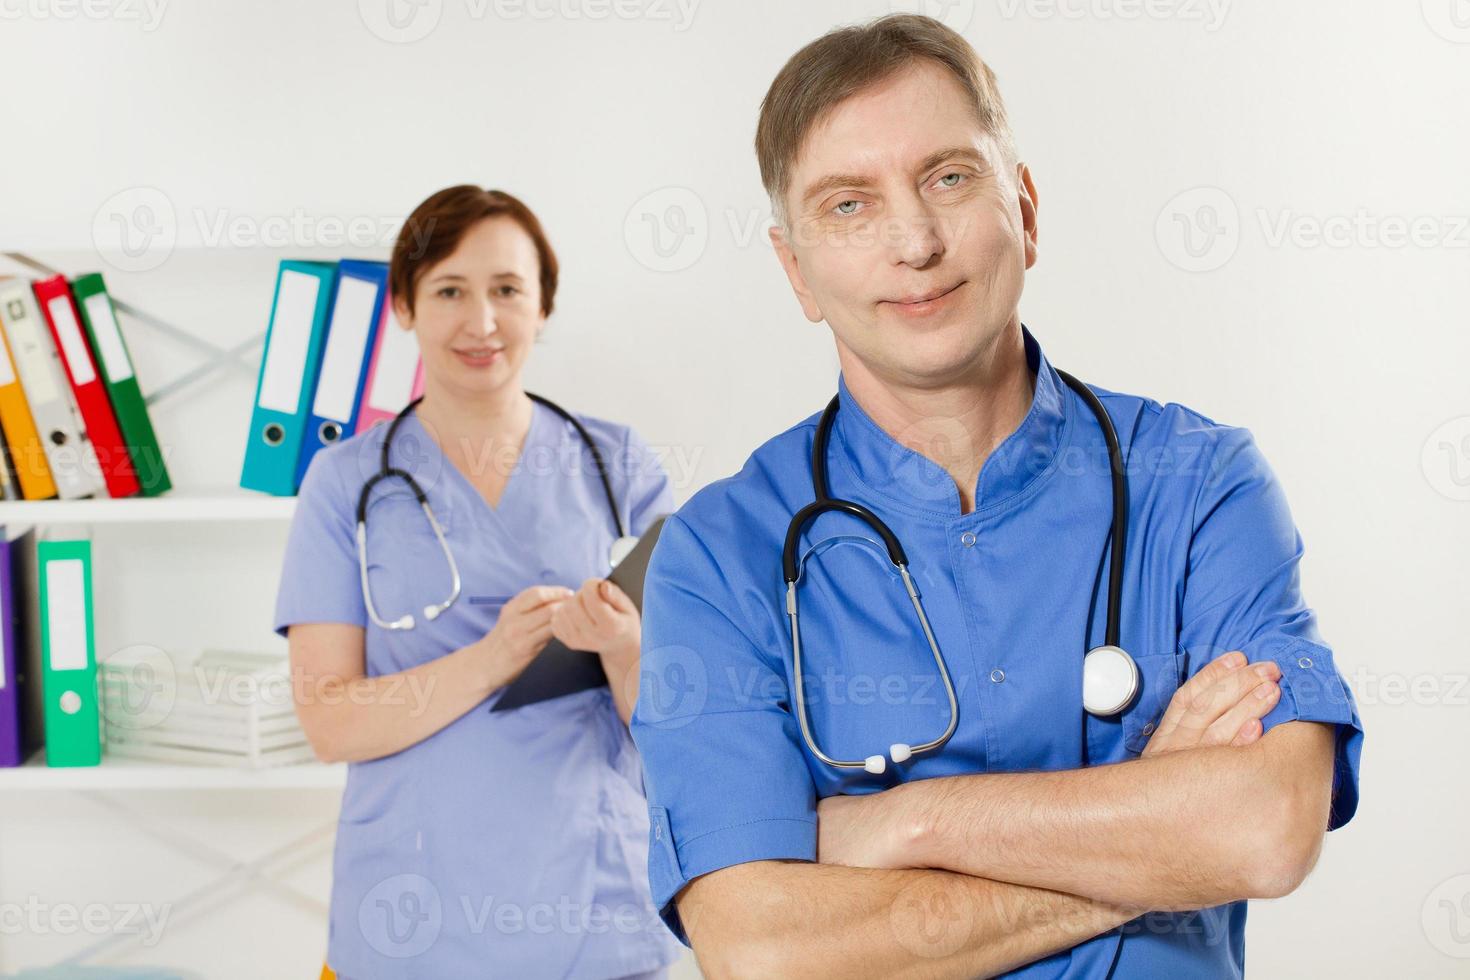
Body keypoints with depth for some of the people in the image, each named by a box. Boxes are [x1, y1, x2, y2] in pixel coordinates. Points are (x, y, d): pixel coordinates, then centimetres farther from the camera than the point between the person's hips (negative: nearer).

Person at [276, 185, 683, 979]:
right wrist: (495, 658, -22)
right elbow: (329, 722, -8)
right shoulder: (348, 481, -1)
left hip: (596, 913, 1)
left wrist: (623, 647, -22)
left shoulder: (620, 467, 1)